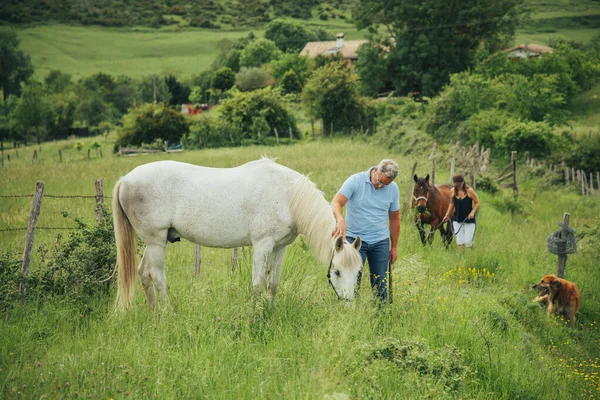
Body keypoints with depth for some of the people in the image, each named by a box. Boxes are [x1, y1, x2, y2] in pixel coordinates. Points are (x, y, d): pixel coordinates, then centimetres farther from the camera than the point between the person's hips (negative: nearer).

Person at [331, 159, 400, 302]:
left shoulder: (393, 188, 1)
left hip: (380, 242, 3)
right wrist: (340, 219, -43)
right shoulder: (355, 181, -11)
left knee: (380, 284, 5)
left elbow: (394, 219, 10)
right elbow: (336, 203, -22)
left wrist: (394, 247, 12)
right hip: (354, 238, -3)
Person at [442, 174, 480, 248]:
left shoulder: (469, 191, -14)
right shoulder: (452, 191, -2)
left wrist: (473, 212, -20)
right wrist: (447, 215, 12)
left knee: (468, 242, -7)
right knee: (459, 242, 0)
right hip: (457, 219, 3)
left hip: (468, 219, -3)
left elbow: (477, 202, -5)